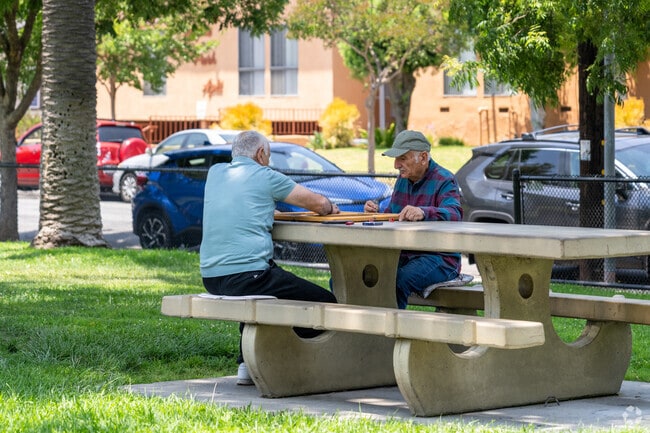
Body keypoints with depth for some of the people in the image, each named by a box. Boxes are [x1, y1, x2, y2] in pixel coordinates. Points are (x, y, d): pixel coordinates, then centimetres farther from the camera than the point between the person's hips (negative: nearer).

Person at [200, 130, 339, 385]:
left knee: (255, 295, 39)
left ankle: (247, 365, 31)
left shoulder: (215, 173, 16)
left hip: (211, 278, 8)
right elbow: (319, 203, 5)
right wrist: (330, 208, 26)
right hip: (247, 274, -8)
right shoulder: (265, 177, 0)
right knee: (325, 303, 1)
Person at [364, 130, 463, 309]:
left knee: (398, 281, -35)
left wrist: (423, 213, -47)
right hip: (403, 255, 8)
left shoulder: (444, 181, -9)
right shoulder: (403, 180, 16)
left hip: (440, 259, -8)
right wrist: (376, 212, -3)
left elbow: (454, 214, -28)